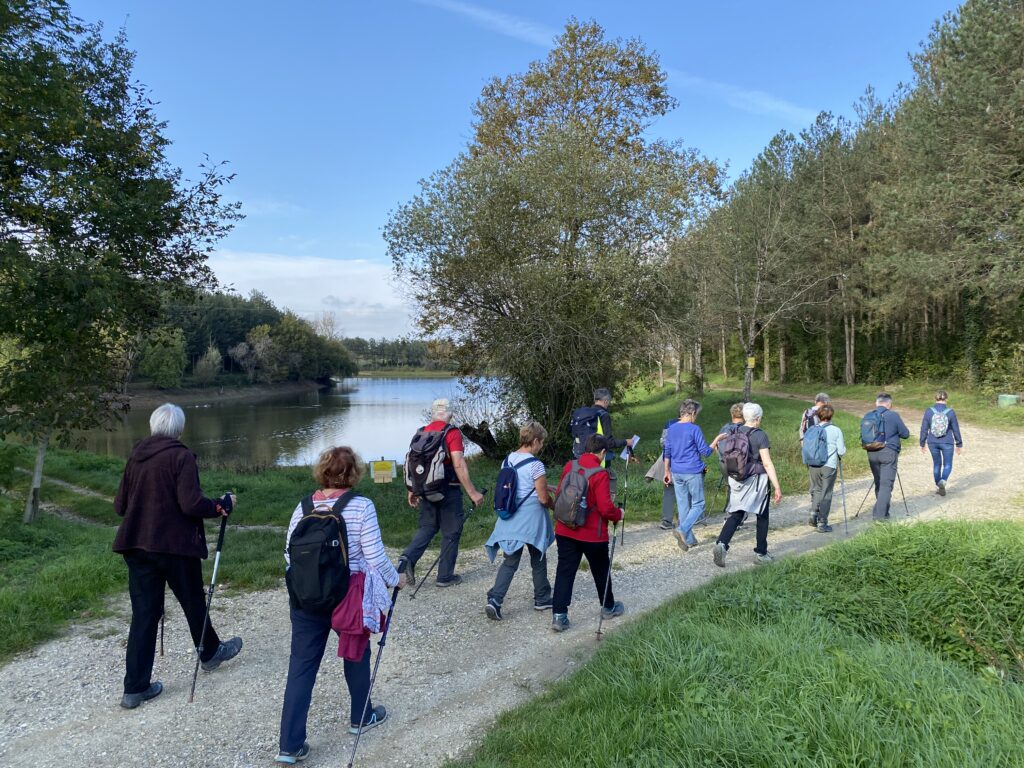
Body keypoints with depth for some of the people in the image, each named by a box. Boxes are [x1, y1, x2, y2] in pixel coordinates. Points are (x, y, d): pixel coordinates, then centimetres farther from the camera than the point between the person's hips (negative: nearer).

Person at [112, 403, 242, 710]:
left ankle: (136, 688, 12)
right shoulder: (181, 456, -13)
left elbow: (119, 506, 10)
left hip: (136, 545, 5)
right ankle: (210, 653, 37)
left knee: (144, 613, 9)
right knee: (194, 602, 16)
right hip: (175, 546, -5)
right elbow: (191, 504, -20)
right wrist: (223, 505, -4)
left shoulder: (136, 456, 5)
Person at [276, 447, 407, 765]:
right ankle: (361, 717, 40)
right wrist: (395, 579, 4)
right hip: (347, 596, -2)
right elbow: (375, 557, -14)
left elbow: (289, 556, 5)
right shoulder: (362, 507, -14)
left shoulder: (303, 507, -2)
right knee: (356, 653, 21)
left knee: (301, 666, 9)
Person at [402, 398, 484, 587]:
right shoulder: (452, 432, -13)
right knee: (451, 532, 8)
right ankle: (445, 576, 16)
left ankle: (408, 557, -3)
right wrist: (472, 492, -16)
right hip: (448, 490, -5)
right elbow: (458, 465, -20)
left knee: (427, 526, 19)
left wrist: (412, 490, 18)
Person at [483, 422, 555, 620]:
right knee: (538, 560, 14)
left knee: (510, 562, 7)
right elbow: (544, 499, -15)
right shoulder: (535, 464, -17)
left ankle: (494, 600, -7)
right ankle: (542, 599, 29)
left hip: (510, 520, 5)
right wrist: (555, 505, 7)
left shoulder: (508, 460, 4)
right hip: (531, 520, -5)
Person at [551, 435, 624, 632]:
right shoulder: (600, 474, -19)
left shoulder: (569, 466, -1)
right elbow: (605, 508, -20)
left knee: (565, 571, 6)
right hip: (593, 534, -4)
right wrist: (618, 514, -1)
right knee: (601, 571, 17)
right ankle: (608, 607, 36)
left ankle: (559, 615, 1)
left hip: (565, 531, 4)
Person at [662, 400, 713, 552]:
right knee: (698, 505, 4)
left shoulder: (671, 429, 8)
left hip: (676, 472, 6)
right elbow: (705, 451, -9)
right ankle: (683, 530, -15)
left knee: (683, 505, 11)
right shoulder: (694, 429, -11)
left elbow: (667, 452, 12)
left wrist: (667, 471, 19)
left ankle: (689, 539, 16)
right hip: (693, 472, -6)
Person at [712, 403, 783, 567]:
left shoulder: (734, 433, 2)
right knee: (762, 517, 14)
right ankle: (761, 553, 23)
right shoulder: (760, 435, -14)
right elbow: (767, 463, -17)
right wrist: (777, 488, -15)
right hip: (757, 480, -4)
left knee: (735, 515, 6)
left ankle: (721, 544, -16)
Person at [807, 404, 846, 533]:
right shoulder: (836, 430, -7)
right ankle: (822, 524, 9)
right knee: (826, 494, 6)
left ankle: (814, 514, 7)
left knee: (816, 490, 21)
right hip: (829, 466, -2)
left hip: (813, 465, 2)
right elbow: (842, 451, -6)